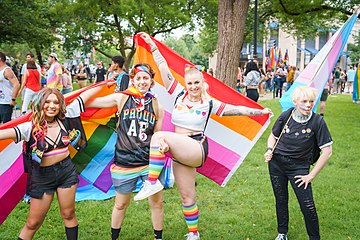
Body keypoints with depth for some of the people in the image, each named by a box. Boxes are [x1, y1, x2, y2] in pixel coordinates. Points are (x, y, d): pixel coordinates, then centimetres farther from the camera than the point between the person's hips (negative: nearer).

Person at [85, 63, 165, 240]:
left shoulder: (157, 105, 2)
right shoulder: (122, 98, -3)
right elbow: (86, 103, -4)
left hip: (150, 163, 1)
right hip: (124, 163, -1)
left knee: (157, 203, 8)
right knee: (121, 205, 15)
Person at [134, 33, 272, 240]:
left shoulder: (209, 104, -1)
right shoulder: (179, 94, 5)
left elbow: (236, 109, 3)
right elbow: (164, 70, 3)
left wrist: (260, 112, 1)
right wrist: (153, 47, 2)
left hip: (197, 149, -4)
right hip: (179, 152, 4)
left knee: (160, 137, -30)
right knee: (187, 196, 10)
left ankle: (152, 182, -26)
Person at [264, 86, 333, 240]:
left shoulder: (317, 121, -16)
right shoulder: (286, 116, -9)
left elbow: (327, 152, -13)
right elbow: (273, 136, 10)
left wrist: (311, 175, -12)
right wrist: (269, 150, -10)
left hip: (299, 167, -2)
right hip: (276, 163, 3)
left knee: (308, 206, -9)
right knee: (281, 200, 15)